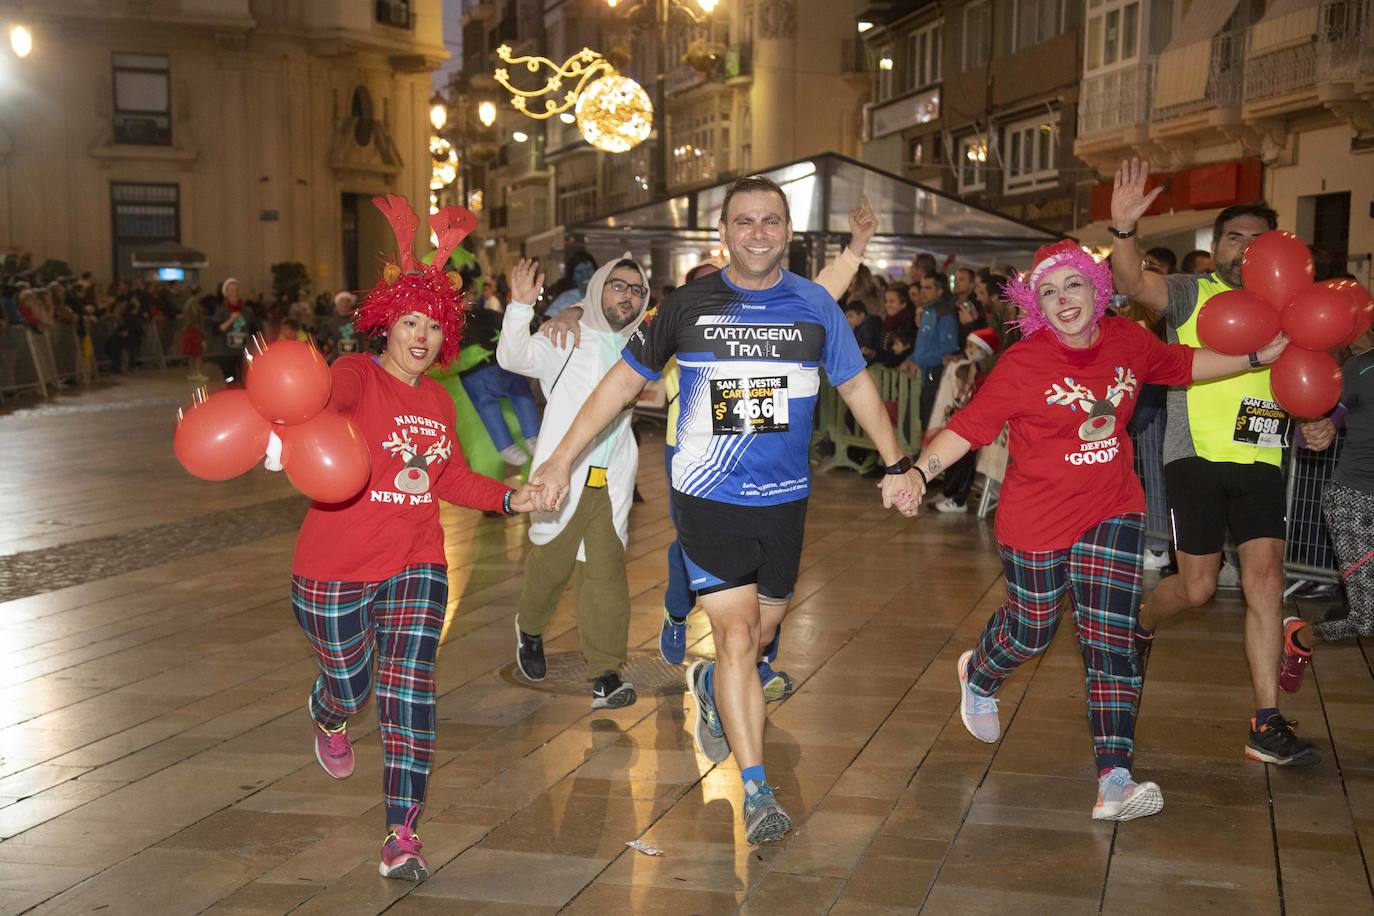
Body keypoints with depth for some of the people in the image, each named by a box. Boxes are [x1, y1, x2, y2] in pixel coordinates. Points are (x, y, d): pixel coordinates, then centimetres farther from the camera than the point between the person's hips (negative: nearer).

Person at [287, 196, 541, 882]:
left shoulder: (439, 402, 8)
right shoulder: (359, 375, -11)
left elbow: (451, 478, 19)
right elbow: (327, 397, -36)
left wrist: (508, 499, 5)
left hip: (415, 567, 4)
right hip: (335, 569, -4)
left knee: (408, 691, -8)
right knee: (348, 683, 14)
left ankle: (402, 833, -5)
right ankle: (328, 720, 55)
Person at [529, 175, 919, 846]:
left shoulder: (815, 306, 2)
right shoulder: (690, 305, -3)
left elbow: (856, 386, 14)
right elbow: (625, 380, 4)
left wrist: (895, 464, 9)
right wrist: (561, 459, 1)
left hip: (784, 497, 3)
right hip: (709, 496, -3)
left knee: (763, 628, 15)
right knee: (736, 637, -9)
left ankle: (710, 684, 50)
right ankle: (757, 795, -1)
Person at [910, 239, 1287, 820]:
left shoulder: (1128, 342, -2)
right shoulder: (1023, 364, -17)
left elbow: (1184, 364, 17)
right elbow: (969, 425, -20)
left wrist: (1257, 358, 11)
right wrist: (920, 471, -34)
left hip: (1111, 514, 3)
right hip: (1037, 521, -3)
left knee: (1111, 640, -4)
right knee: (1031, 631, 13)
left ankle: (1114, 781, -4)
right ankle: (978, 678, 50)